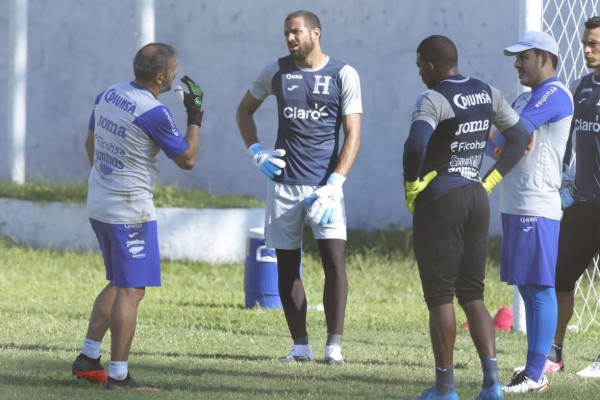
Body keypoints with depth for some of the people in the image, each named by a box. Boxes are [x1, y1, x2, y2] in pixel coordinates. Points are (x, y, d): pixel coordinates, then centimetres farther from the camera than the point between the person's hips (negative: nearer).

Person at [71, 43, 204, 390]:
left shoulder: (107, 96, 5)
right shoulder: (154, 113, -19)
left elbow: (91, 143, 19)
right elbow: (187, 159, -10)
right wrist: (195, 115, 0)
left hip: (98, 204, 9)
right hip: (130, 212, -9)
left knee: (120, 283, 20)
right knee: (131, 291, -4)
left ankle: (88, 359, 19)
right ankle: (118, 375, -5)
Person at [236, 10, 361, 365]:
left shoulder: (343, 75, -3)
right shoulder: (277, 72, 6)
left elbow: (352, 135, -7)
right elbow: (245, 109, 22)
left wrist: (334, 185, -17)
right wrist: (256, 152, 6)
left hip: (325, 183, -3)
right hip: (284, 183, 3)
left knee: (334, 259, -13)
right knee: (287, 265, 3)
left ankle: (334, 345, -6)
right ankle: (301, 346, 11)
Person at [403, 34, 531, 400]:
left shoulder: (434, 100, -14)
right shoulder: (488, 95, 9)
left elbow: (416, 144, -30)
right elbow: (520, 137, 15)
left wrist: (411, 185, -14)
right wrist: (490, 180, 14)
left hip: (439, 202, -7)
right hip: (477, 199, 7)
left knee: (440, 297, 0)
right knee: (472, 295, 12)